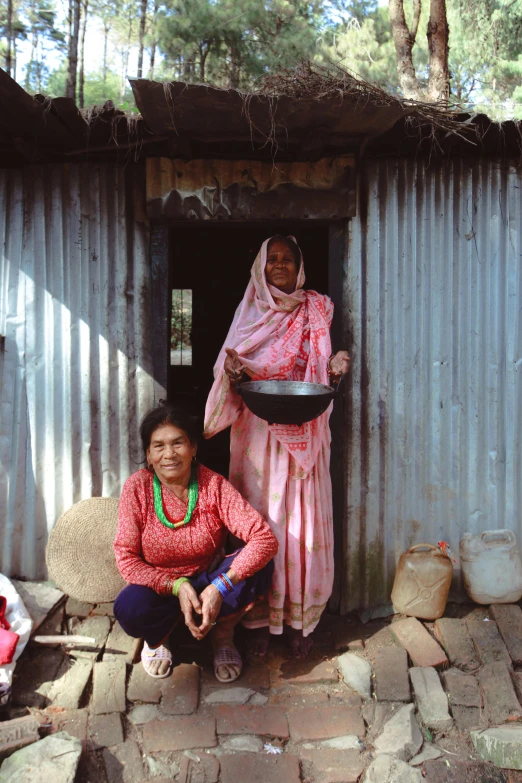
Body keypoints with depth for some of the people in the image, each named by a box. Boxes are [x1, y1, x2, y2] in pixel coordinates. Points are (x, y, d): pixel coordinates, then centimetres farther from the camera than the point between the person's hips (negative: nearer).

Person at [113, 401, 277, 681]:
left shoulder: (213, 485, -17)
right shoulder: (136, 488, -15)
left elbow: (265, 538, -25)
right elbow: (126, 558, -14)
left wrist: (220, 587, -36)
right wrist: (176, 586, -28)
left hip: (208, 581, 1)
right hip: (159, 586, 0)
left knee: (260, 566, -27)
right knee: (129, 608, -34)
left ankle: (222, 632, 0)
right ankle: (158, 636, 3)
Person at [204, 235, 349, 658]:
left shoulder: (317, 309, 9)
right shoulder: (250, 310, 10)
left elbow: (320, 370, 11)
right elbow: (230, 363, 9)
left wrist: (336, 364, -12)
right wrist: (232, 367, -14)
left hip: (303, 432, 0)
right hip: (258, 430, 0)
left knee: (304, 518, 0)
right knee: (259, 516, 1)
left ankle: (301, 618, 13)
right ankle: (260, 618, 12)